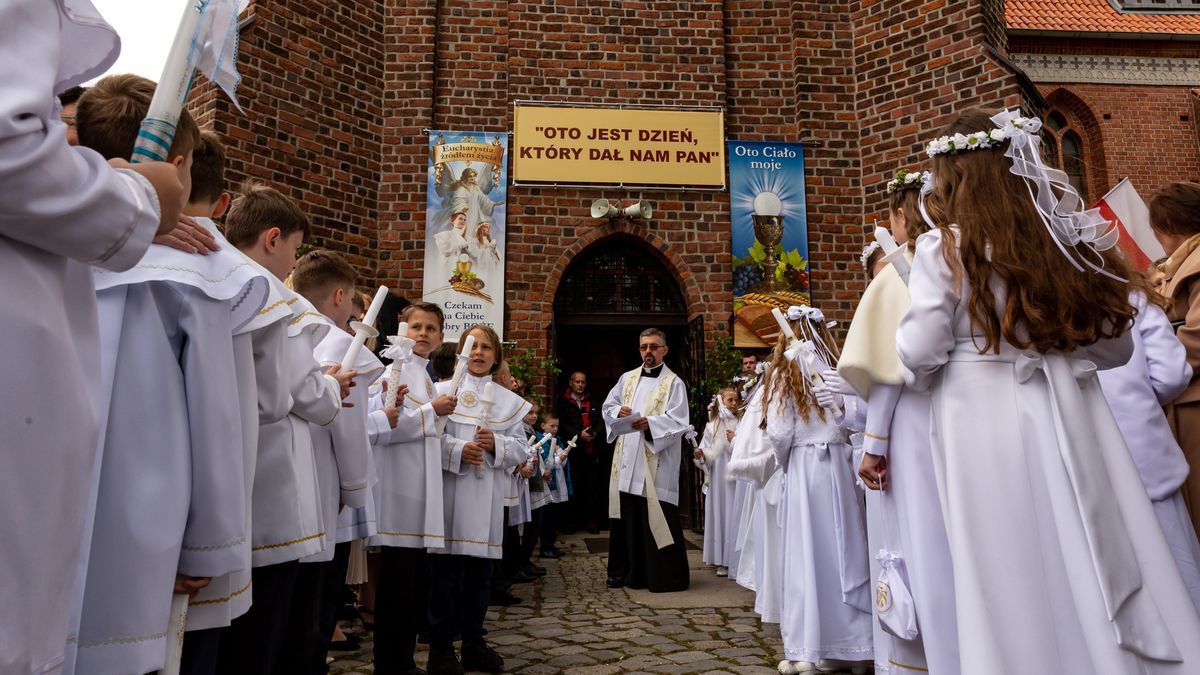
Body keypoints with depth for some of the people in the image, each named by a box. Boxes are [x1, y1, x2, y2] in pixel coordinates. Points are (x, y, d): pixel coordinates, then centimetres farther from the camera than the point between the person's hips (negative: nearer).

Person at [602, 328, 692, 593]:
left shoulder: (674, 383, -1)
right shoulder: (628, 378, 15)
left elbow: (677, 422, -11)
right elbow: (608, 406, 18)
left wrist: (650, 423, -26)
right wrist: (619, 411, -4)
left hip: (656, 463, -5)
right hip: (627, 460, 5)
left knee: (656, 519, -4)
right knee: (627, 517, 11)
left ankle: (666, 577, 6)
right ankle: (627, 571, 24)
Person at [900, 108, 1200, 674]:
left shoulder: (943, 247, -7)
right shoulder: (1068, 234, 8)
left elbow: (920, 353, -10)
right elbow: (1115, 346, 12)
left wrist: (920, 379, 12)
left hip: (985, 421, -4)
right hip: (1070, 415, 5)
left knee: (1012, 577, 5)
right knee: (1093, 570, 14)